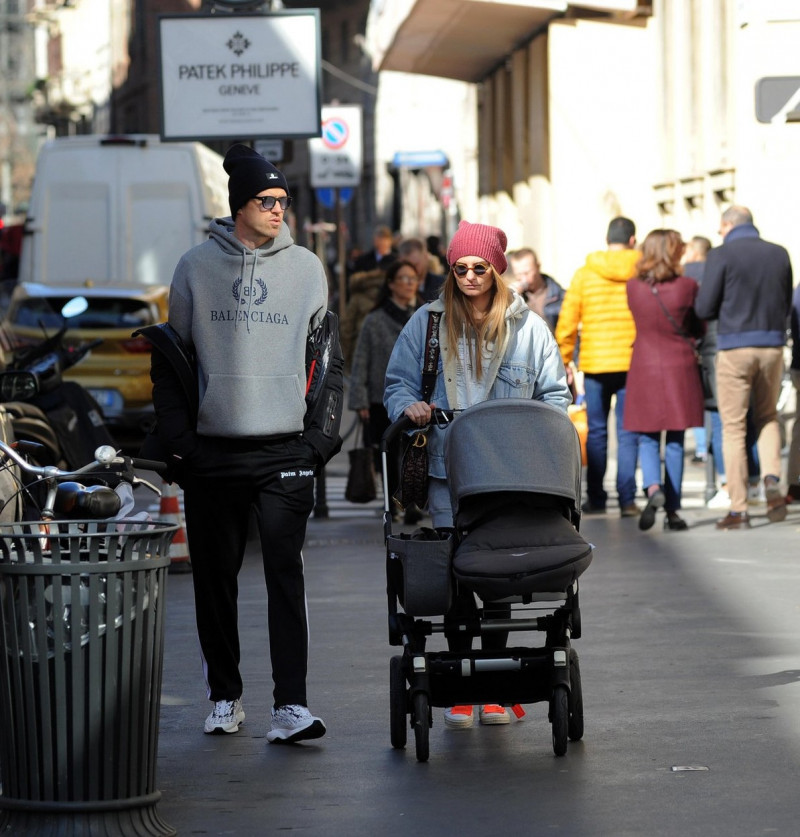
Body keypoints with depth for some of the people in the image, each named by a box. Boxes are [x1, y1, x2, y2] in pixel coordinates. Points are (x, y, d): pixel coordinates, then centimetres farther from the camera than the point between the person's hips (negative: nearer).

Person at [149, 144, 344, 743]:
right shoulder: (197, 267, 5)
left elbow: (329, 358, 11)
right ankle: (225, 695, 19)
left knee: (286, 573, -9)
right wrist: (177, 439, 0)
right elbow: (170, 360, 8)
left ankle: (292, 704, -12)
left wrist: (322, 434, 1)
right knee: (215, 577, 6)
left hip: (286, 449, -1)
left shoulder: (307, 268, 7)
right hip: (211, 451, 1)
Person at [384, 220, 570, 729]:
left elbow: (555, 394, 13)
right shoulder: (427, 323, 10)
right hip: (448, 468, 0)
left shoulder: (527, 327, 9)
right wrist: (410, 407, -9)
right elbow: (398, 383, 13)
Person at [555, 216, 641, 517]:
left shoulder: (584, 274, 1)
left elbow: (566, 324, 1)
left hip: (595, 362, 0)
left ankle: (596, 498, 10)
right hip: (632, 364, 0)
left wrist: (562, 363, 9)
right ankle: (627, 499, 0)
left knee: (596, 432, 9)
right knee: (627, 432, 4)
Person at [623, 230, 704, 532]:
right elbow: (699, 328, 3)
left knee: (647, 437, 8)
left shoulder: (633, 288, -2)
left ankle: (653, 488, -19)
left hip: (644, 369, 1)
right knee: (675, 441, 5)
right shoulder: (687, 286, -8)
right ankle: (672, 511, 6)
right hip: (679, 369, -1)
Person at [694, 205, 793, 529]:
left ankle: (738, 509, 1)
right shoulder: (779, 254, 6)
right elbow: (786, 304, 13)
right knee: (767, 416, 22)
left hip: (734, 348, -4)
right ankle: (772, 478, -2)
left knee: (733, 428, 3)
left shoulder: (721, 255, -6)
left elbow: (704, 308, -6)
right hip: (772, 345, 4)